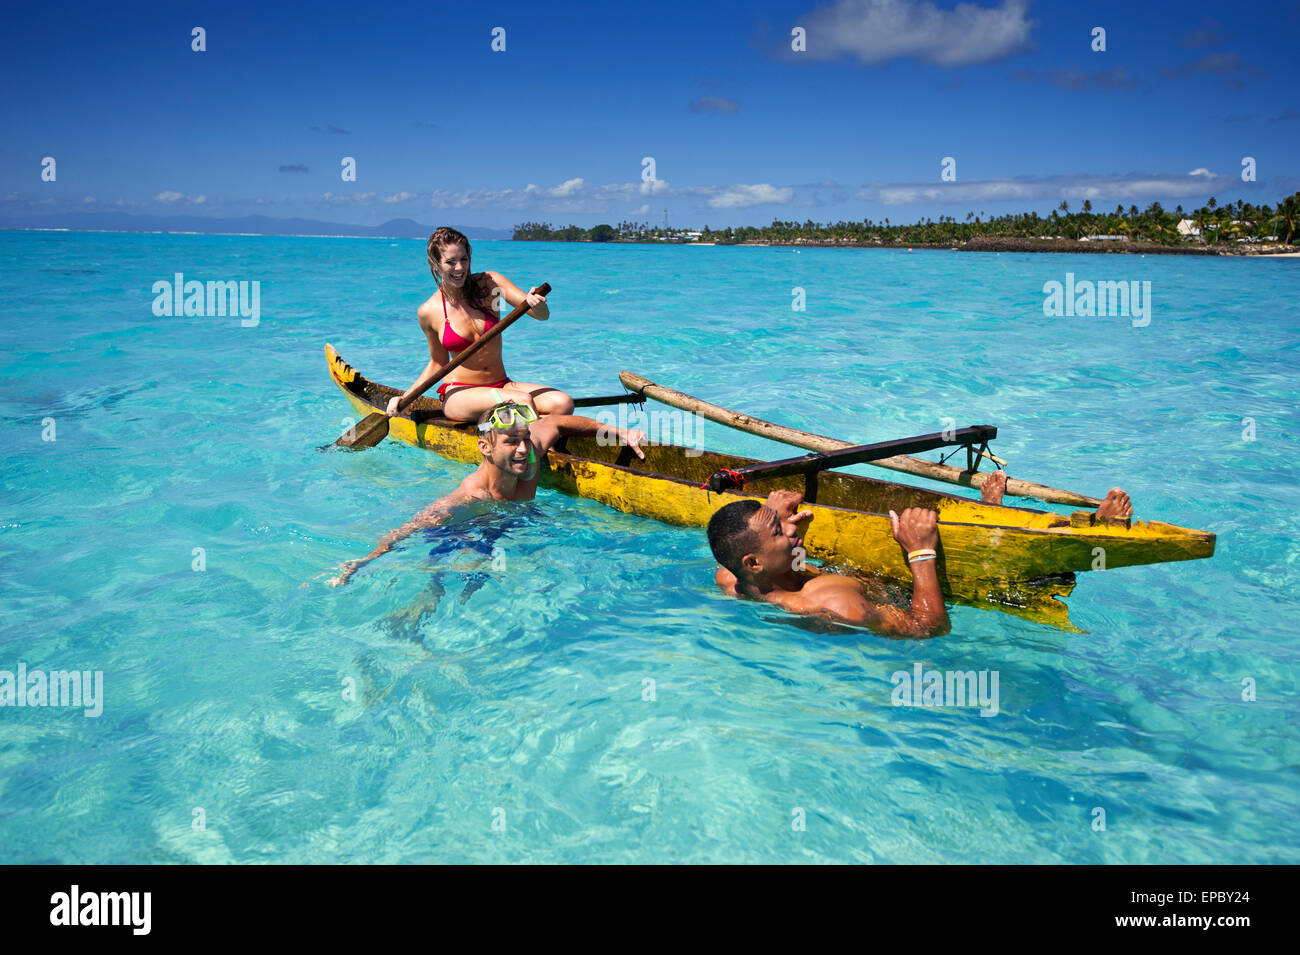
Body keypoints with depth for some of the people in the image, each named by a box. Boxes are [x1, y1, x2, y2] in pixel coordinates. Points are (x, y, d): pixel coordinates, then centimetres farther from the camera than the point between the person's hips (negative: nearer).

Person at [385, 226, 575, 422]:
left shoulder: (489, 283, -2)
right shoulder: (429, 312, -2)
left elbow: (543, 315, -10)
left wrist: (536, 302, -34)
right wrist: (404, 399, 3)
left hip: (502, 384, 3)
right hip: (459, 394, -3)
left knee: (563, 403, -24)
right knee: (522, 401, -32)